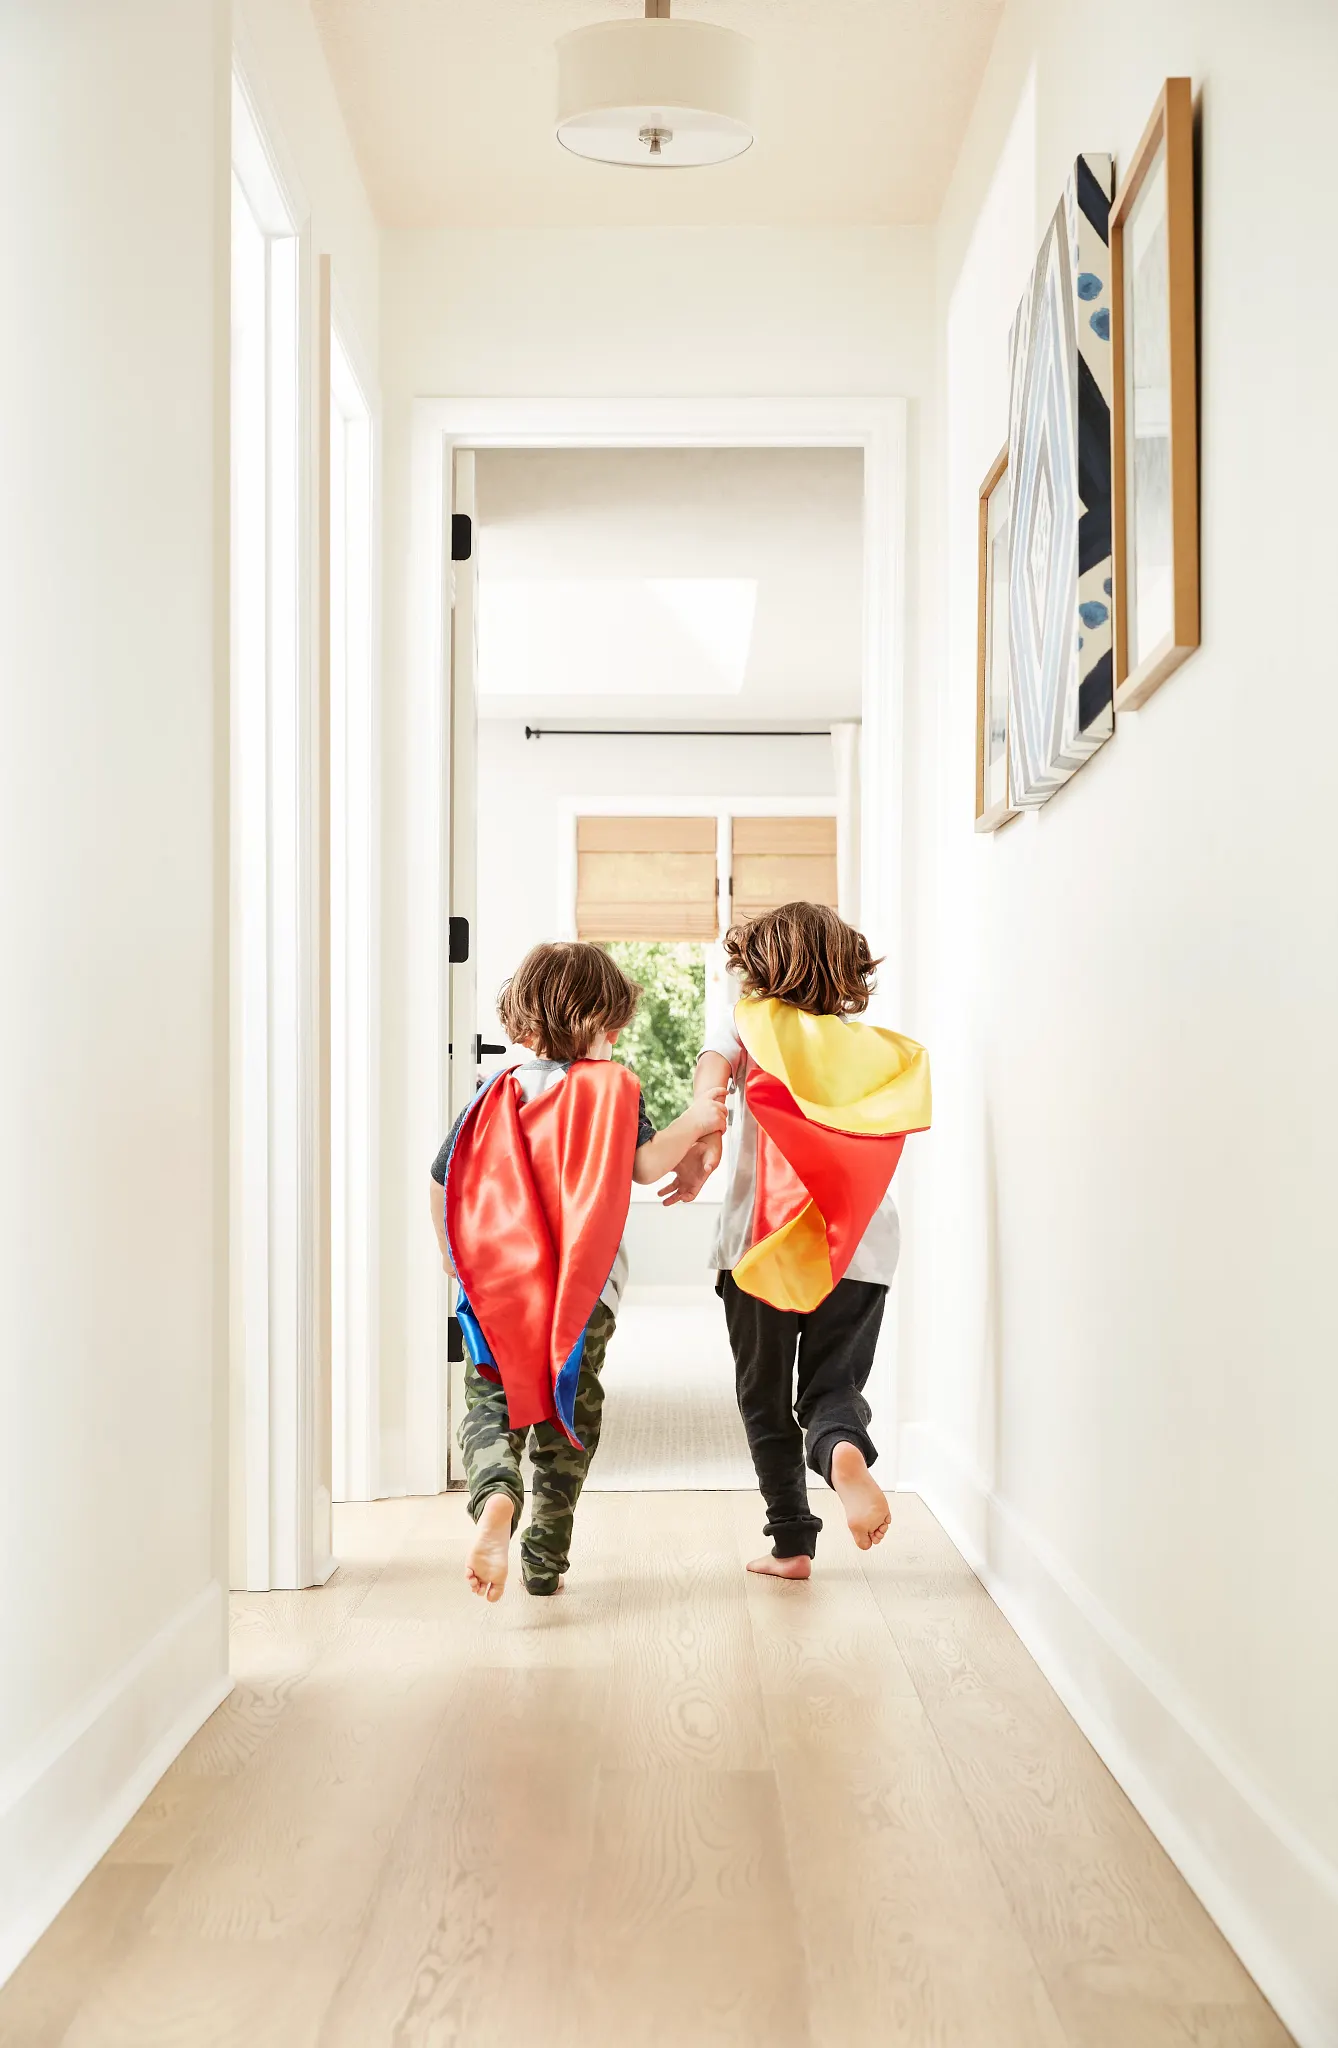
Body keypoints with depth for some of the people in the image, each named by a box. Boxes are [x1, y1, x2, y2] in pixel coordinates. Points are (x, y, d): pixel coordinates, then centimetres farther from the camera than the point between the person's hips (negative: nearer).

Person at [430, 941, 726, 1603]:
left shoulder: (497, 1094, 8)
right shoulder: (611, 1087, 0)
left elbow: (445, 1180, 11)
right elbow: (643, 1164, -13)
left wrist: (453, 1253, 24)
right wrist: (692, 1124, -11)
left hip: (497, 1284, 1)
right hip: (584, 1288, -1)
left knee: (489, 1404, 7)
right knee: (568, 1421, 12)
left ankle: (496, 1495, -24)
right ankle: (545, 1559, 13)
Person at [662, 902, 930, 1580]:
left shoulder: (748, 1023, 6)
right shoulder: (878, 1049, 14)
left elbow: (713, 1069, -13)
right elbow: (883, 1133, 17)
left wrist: (705, 1143, -20)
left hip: (760, 1241, -2)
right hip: (860, 1246, 2)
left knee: (765, 1397, 14)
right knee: (834, 1387, 9)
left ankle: (792, 1541, 12)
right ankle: (844, 1450, -24)